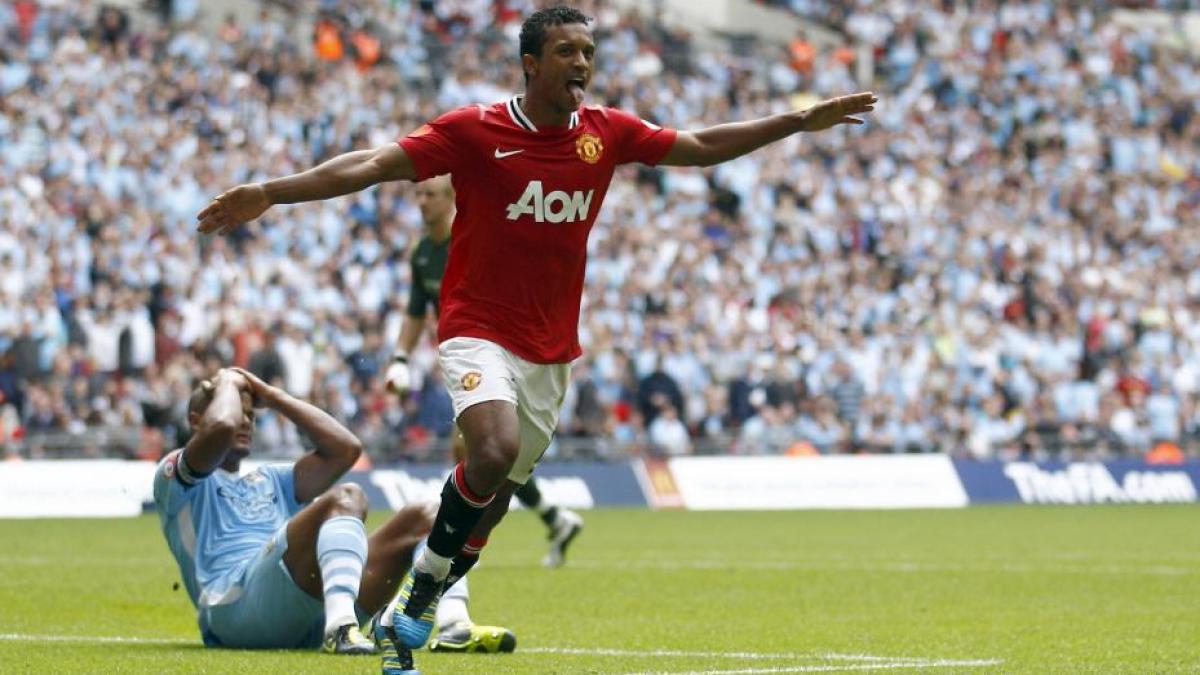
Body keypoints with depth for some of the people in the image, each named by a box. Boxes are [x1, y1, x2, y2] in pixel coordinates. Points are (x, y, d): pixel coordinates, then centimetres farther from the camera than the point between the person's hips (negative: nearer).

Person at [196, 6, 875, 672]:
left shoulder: (608, 132, 3)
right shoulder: (474, 130, -10)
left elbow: (702, 147, 14)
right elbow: (372, 165, -14)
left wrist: (802, 120, 12)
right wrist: (272, 191, -24)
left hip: (553, 351, 5)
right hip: (480, 332, -5)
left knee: (496, 497, 9)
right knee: (496, 450, -30)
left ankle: (418, 607, 25)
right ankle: (424, 581, -11)